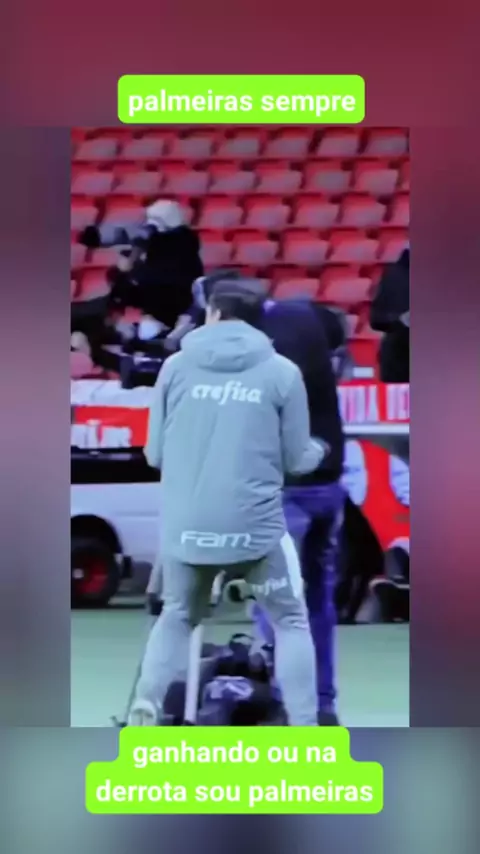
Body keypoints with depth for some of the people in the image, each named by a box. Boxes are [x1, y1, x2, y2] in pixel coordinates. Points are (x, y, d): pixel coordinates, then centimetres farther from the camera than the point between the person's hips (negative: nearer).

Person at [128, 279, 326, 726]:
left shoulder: (176, 366, 3)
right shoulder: (282, 371, 1)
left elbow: (154, 453, 8)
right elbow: (296, 459, 6)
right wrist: (319, 451, 29)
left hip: (185, 526, 2)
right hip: (256, 525, -2)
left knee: (176, 618, 24)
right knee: (291, 620, 16)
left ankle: (145, 709, 9)